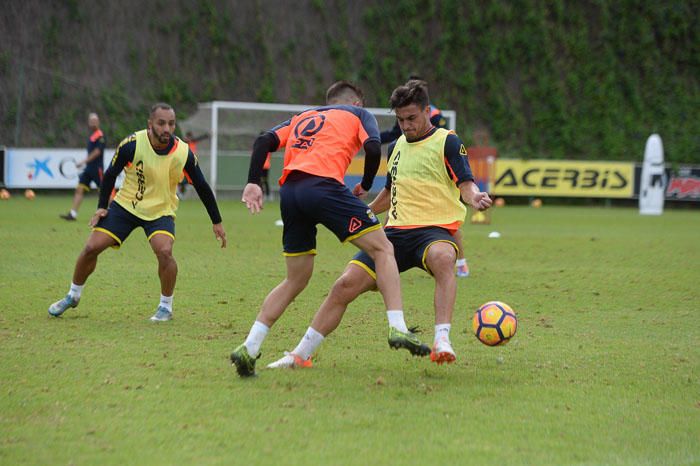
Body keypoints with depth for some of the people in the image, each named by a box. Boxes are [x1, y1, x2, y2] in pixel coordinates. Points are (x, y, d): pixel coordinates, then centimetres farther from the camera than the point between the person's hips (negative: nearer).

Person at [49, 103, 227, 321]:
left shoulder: (184, 153, -18)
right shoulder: (132, 144, -20)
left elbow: (202, 186, -4)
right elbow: (111, 174, -3)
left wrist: (217, 222, 1)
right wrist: (102, 207, -7)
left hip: (161, 211, -1)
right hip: (126, 205, 1)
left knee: (164, 251, -27)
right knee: (92, 247, -5)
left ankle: (166, 307, -5)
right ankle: (73, 296, 21)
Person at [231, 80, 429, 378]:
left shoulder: (302, 117, 33)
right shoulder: (358, 114, 21)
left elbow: (264, 141, 17)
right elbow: (373, 148, 1)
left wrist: (253, 182, 9)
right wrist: (365, 186, 15)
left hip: (289, 191, 5)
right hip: (323, 184, -5)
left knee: (296, 280, 16)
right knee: (383, 250, 4)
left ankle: (249, 348, 8)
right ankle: (397, 328, -11)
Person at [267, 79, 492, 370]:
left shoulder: (447, 142, -1)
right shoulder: (397, 146, 19)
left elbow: (465, 183, -12)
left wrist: (474, 197, -34)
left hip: (435, 229, -6)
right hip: (395, 232, 6)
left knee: (441, 257, -43)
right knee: (346, 284, -7)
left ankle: (442, 342, -49)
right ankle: (301, 355, 3)